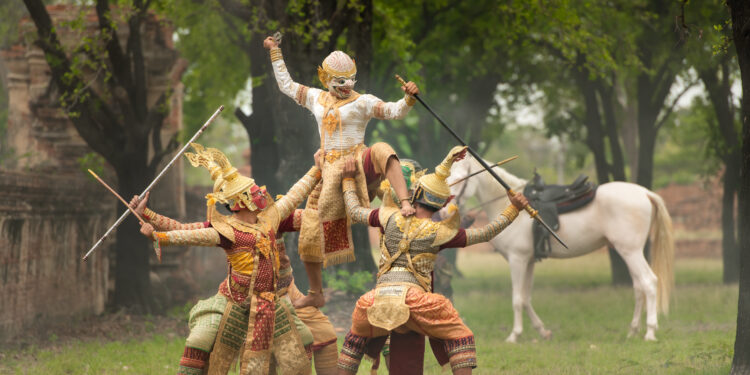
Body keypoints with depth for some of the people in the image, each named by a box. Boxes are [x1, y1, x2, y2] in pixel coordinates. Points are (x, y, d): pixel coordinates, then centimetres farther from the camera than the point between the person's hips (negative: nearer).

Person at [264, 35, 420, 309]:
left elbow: (394, 111, -12)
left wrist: (409, 98, -32)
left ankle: (405, 204, -49)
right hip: (330, 171, 5)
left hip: (357, 162, -4)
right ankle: (315, 293, 18)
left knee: (382, 151, -40)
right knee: (310, 235, 3)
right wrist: (275, 52, 26)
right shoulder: (317, 99, 14)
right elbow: (287, 85, 25)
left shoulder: (362, 102, -1)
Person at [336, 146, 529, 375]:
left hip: (379, 296, 3)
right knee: (459, 337, 9)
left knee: (356, 338, 28)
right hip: (412, 296, -3)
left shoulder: (392, 218, 13)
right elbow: (485, 234, 10)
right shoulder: (438, 232, 7)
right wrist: (513, 209, 17)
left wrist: (348, 179, 41)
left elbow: (354, 211, 27)